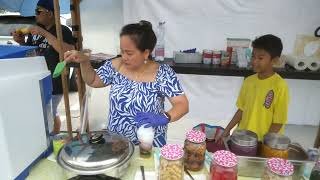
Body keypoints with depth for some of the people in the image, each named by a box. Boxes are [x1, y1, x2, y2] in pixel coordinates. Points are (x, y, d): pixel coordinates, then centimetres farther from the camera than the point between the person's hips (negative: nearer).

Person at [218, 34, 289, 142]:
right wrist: (227, 130, 4)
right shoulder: (248, 81, -2)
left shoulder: (280, 86, -16)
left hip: (263, 142, -4)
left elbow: (278, 122, -12)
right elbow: (242, 110, 6)